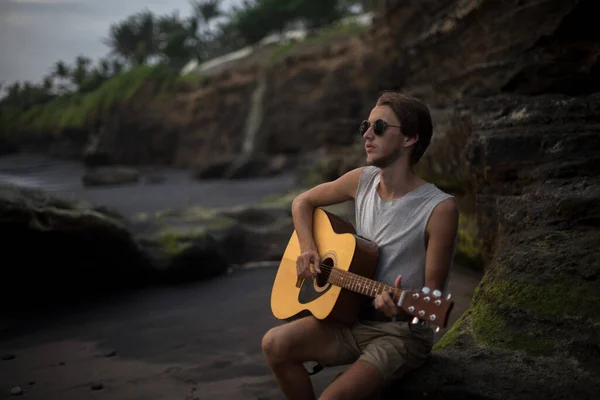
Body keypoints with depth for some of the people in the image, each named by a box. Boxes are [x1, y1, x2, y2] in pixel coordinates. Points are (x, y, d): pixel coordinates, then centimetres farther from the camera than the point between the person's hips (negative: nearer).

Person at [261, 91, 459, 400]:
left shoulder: (440, 209, -18)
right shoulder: (363, 180, -1)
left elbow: (431, 294, -14)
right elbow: (303, 202, 14)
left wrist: (403, 307, -35)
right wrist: (308, 249, -2)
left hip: (402, 332, -5)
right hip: (353, 317, 6)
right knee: (275, 344, -16)